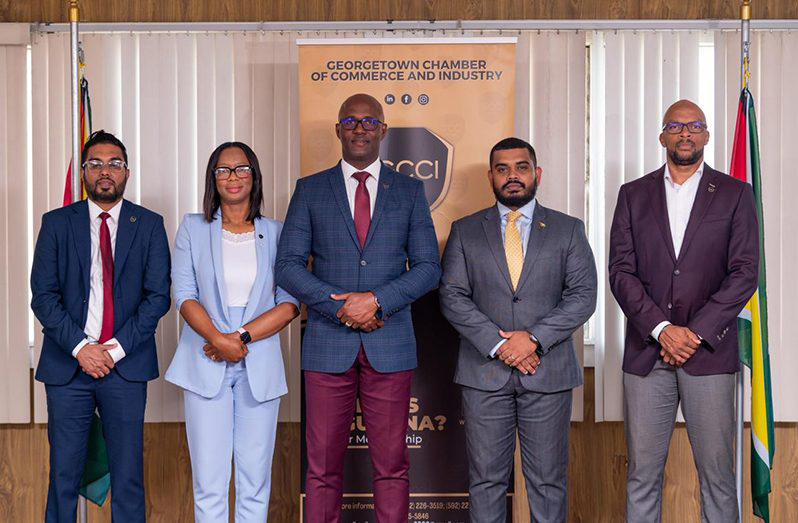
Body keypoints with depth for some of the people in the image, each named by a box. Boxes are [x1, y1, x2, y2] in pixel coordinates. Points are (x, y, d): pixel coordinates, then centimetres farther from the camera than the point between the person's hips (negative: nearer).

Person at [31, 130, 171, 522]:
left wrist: (116, 348, -9)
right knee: (63, 475, 4)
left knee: (128, 476, 4)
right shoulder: (56, 223, 7)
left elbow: (158, 296, 0)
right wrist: (80, 347, -11)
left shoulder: (149, 225, 6)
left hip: (126, 366, 0)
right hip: (67, 365, 0)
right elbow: (43, 295, 1)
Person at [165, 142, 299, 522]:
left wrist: (242, 337, -12)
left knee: (255, 480, 3)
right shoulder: (193, 228, 8)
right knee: (209, 481, -1)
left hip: (259, 366, 1)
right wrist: (217, 339, -16)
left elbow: (291, 302, 1)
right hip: (206, 365, -1)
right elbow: (184, 294, 0)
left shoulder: (276, 233, 8)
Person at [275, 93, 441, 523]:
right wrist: (341, 306, -11)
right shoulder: (310, 190, 7)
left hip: (390, 344, 0)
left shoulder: (409, 191, 9)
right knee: (323, 466, 5)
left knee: (391, 465, 5)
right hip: (328, 344, 0)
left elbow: (428, 268, 4)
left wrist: (377, 301, -11)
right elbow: (287, 265, 1)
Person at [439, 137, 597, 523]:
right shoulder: (465, 231, 8)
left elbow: (583, 295, -1)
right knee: (485, 479, 6)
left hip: (547, 372, 0)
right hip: (484, 372, 0)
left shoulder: (568, 230, 7)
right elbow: (452, 297, 0)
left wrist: (534, 338, -13)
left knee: (548, 481, 6)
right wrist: (498, 344, -12)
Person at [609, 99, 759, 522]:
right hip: (646, 352, 1)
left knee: (717, 473, 2)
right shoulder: (633, 195, 10)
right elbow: (621, 270, 2)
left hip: (709, 352, -1)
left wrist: (696, 333, -10)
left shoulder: (735, 194, 6)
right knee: (642, 472, 4)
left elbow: (745, 272, -1)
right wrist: (661, 329, -10)